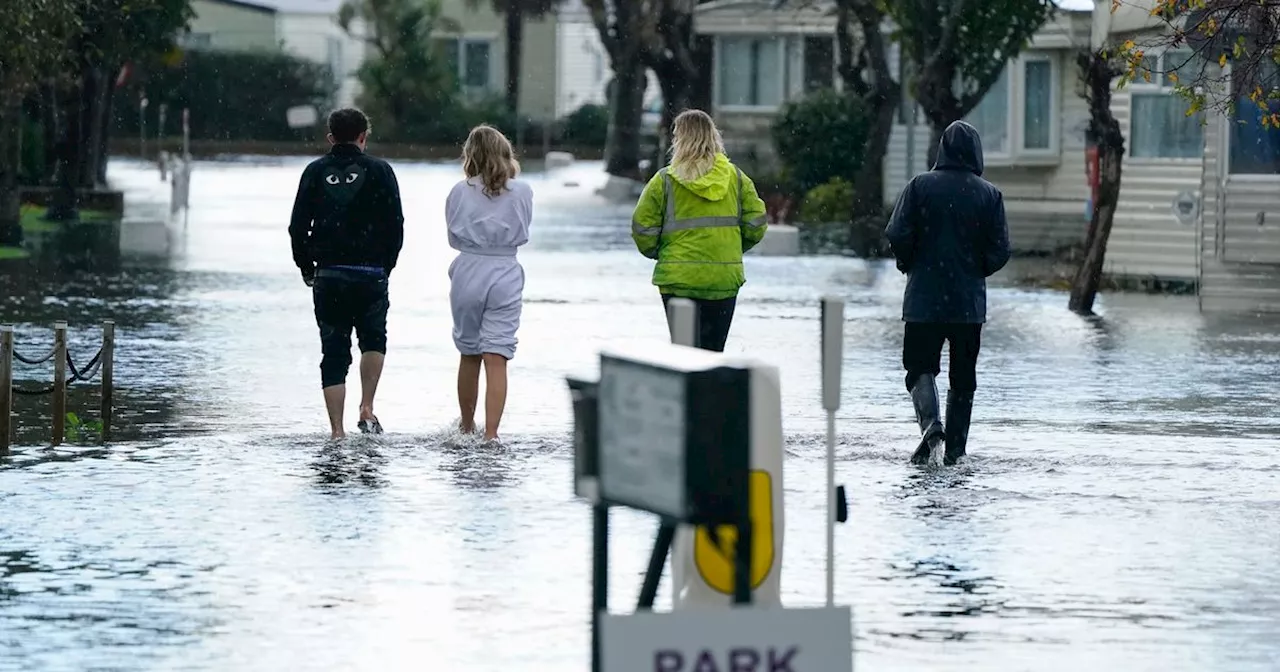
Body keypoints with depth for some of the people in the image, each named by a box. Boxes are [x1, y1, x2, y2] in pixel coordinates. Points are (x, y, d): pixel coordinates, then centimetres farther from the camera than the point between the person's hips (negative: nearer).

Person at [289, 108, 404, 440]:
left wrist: (306, 267, 14)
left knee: (334, 353, 5)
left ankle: (337, 432, 1)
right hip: (370, 274, -1)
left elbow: (298, 226, 2)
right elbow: (395, 225, -3)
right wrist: (387, 265, 10)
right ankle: (367, 409, 4)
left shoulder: (316, 172, 4)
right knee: (373, 340, 20)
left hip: (327, 275, 1)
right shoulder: (379, 171, -1)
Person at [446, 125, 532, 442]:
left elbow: (453, 238, 7)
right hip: (505, 275, -1)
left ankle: (467, 427, 33)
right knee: (496, 359, -5)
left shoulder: (460, 192, -4)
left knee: (469, 355, 17)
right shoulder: (522, 192, -3)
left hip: (467, 273, 1)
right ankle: (490, 434, -15)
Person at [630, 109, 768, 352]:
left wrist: (657, 252, 14)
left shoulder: (664, 180, -6)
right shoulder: (736, 178, 2)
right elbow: (756, 224, 1)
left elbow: (643, 229, -6)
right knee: (713, 350, 9)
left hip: (678, 279, -2)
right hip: (724, 278, 2)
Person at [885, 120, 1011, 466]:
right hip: (970, 301, 1)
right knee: (963, 377, 10)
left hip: (924, 297, -1)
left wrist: (910, 265, 10)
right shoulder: (989, 194, -2)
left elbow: (897, 235, -9)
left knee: (921, 365, 7)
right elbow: (1000, 250, -4)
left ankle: (930, 421, -19)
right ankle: (955, 448, 10)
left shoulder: (920, 186, -5)